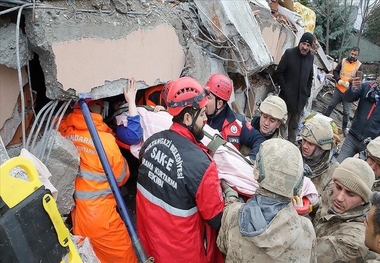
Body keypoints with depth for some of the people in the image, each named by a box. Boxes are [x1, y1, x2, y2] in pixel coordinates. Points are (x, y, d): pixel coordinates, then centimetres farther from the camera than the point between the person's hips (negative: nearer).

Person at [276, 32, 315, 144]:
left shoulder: (311, 57, 7)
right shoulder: (289, 53, -7)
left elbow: (310, 77, 16)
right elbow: (279, 72, -7)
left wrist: (307, 93, 8)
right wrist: (285, 90, -11)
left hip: (301, 98, 4)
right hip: (287, 96, -4)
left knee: (294, 125, 14)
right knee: (283, 124, 1)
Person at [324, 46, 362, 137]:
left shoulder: (359, 65, -5)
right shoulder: (343, 61, 1)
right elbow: (335, 71, 5)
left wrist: (349, 83, -23)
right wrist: (338, 80, -13)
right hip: (338, 89, 2)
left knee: (346, 111, 6)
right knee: (331, 105, 12)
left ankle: (344, 127, 18)